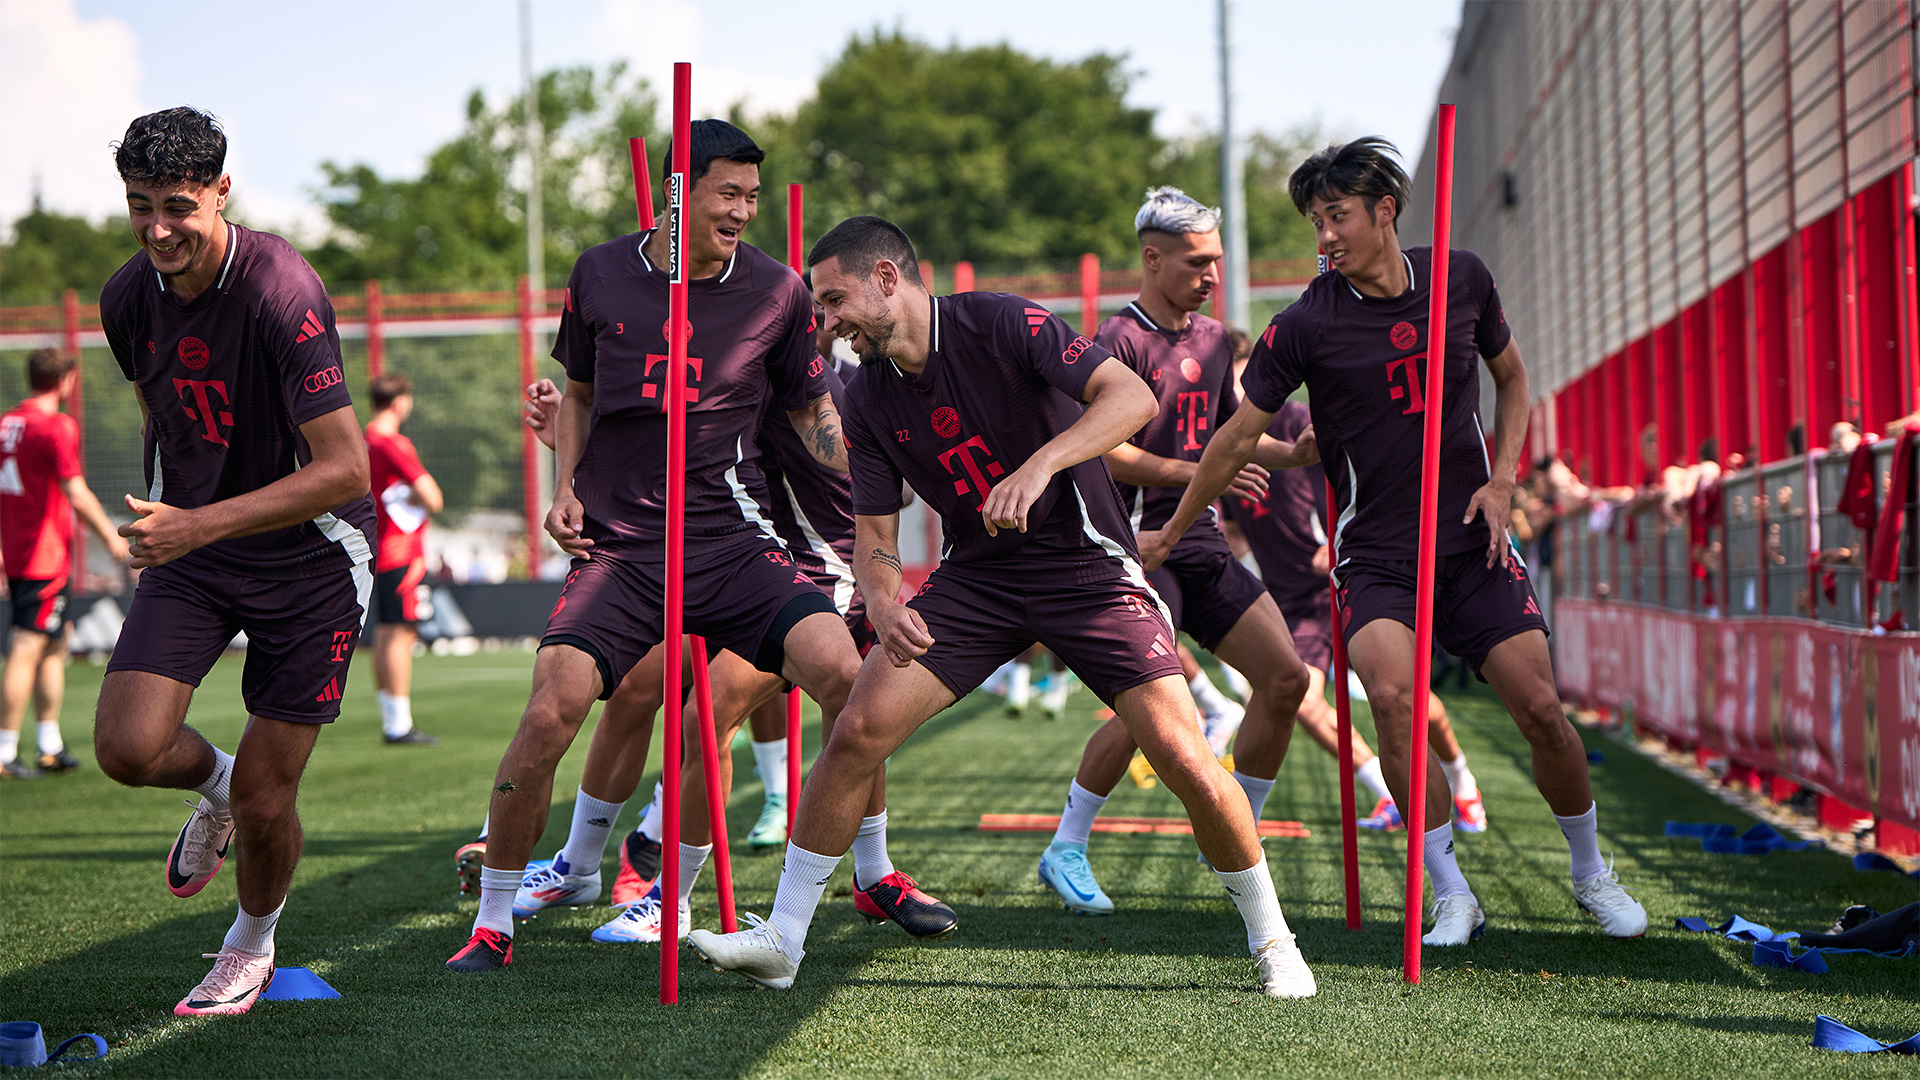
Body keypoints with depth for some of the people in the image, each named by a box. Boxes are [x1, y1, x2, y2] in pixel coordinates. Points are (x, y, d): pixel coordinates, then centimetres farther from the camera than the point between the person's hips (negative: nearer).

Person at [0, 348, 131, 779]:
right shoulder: (57, 427, -14)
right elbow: (76, 494, -16)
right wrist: (111, 537, -5)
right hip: (47, 559, -9)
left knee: (56, 645, 17)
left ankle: (51, 746, 21)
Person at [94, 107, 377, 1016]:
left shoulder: (281, 294, -25)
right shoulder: (128, 299, -5)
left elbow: (345, 469, -28)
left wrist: (200, 524, -33)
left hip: (308, 555, -5)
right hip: (189, 541, 5)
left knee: (265, 799, -1)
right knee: (126, 748, -15)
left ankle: (253, 944, 31)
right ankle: (214, 782, 22)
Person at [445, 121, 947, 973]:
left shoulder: (777, 291, 1)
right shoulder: (600, 276, 3)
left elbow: (813, 414, 12)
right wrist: (566, 489, 5)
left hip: (731, 541, 0)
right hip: (616, 545, 0)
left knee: (842, 669, -20)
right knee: (549, 713, -19)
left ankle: (876, 873, 5)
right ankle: (492, 923, 0)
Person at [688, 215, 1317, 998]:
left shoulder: (1002, 325, -15)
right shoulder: (869, 400, 1)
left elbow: (1132, 397, -25)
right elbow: (874, 537, 4)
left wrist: (1038, 467, -38)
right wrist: (882, 602, -19)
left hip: (1086, 564, -4)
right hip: (976, 574, 5)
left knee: (1184, 761, -14)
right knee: (857, 732, -10)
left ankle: (1270, 938, 8)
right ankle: (781, 939, 2)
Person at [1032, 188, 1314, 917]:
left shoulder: (1213, 339, 15)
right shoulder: (1119, 342, -10)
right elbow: (1101, 450, -18)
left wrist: (1294, 454, 9)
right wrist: (1194, 473, -24)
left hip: (1198, 539, 8)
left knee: (1285, 677, 1)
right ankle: (1066, 851, -4)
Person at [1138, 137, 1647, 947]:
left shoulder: (1463, 278, 0)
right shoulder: (1305, 325, -9)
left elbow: (1511, 375, 16)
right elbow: (1240, 436, 1)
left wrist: (1502, 480, 3)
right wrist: (1168, 536, 7)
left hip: (1472, 544, 2)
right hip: (1373, 554, -2)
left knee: (1541, 709, -6)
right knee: (1393, 695, -27)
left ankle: (1592, 874, 20)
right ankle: (1451, 895, -12)